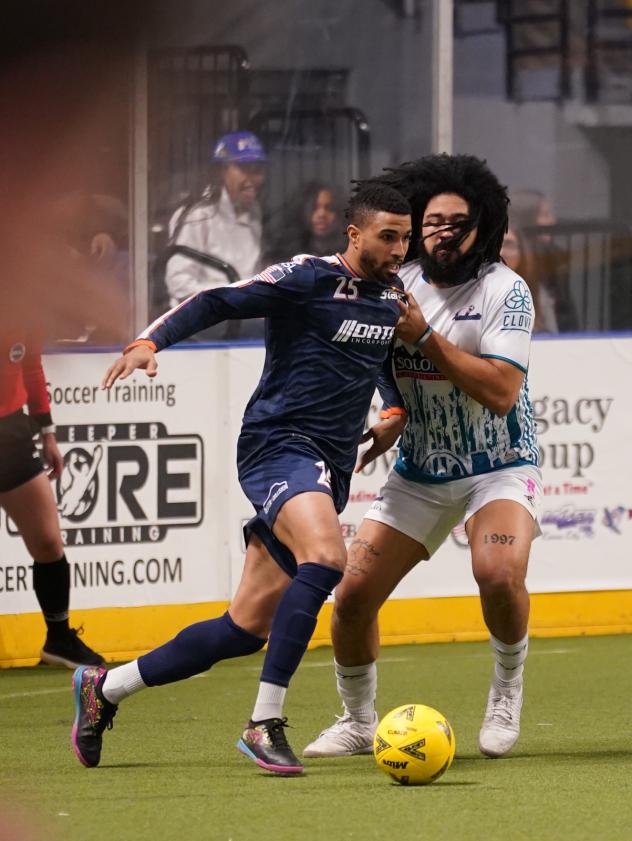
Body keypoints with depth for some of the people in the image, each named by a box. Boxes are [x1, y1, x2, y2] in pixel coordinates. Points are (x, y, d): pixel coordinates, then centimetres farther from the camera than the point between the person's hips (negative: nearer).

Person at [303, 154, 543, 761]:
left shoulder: (505, 290, -15)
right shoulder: (397, 285, 0)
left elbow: (501, 392, -26)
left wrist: (425, 336, -27)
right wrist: (394, 415, -6)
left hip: (499, 466, -5)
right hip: (420, 471, 5)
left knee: (499, 574, -32)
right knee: (352, 593, -6)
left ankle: (507, 689, -3)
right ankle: (358, 723, 17)